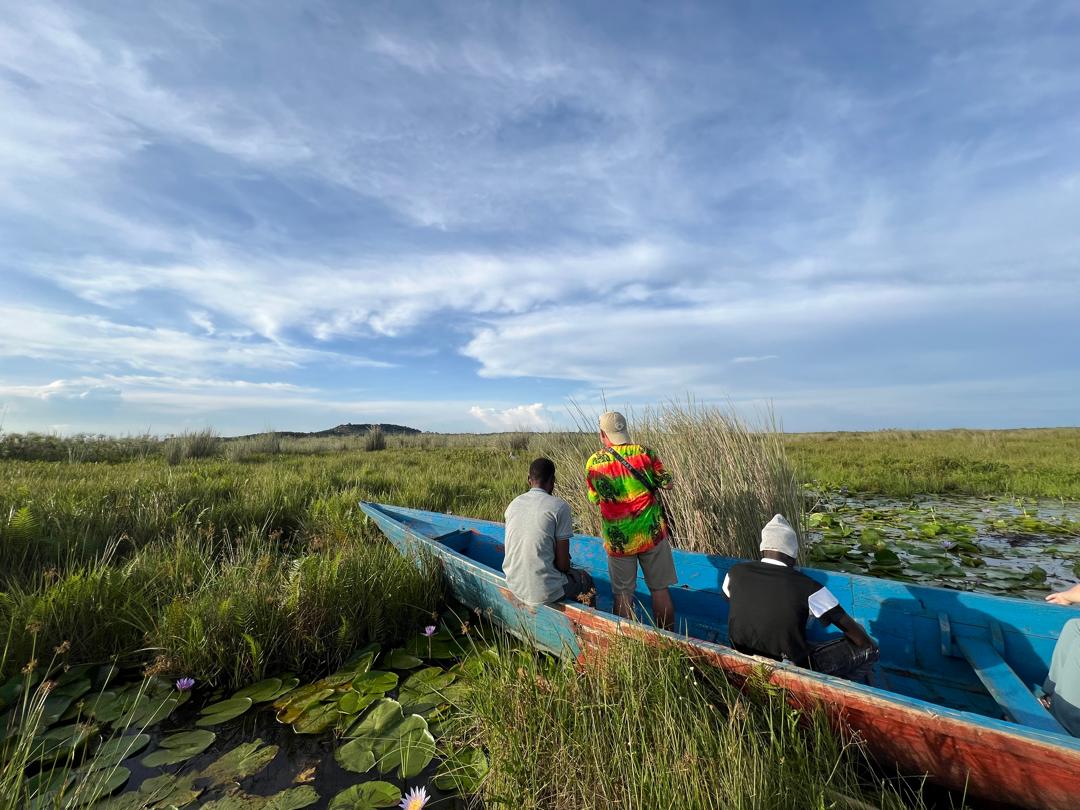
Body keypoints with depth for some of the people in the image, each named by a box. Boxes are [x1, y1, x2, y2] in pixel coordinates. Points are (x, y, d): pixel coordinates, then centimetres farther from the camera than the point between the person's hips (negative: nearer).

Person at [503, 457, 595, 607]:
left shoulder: (513, 504, 3)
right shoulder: (559, 506, -14)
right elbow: (563, 564, -13)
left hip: (514, 586, 6)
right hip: (545, 592, -6)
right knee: (585, 577, 24)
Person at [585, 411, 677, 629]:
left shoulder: (594, 463, -7)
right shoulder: (644, 453, -9)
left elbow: (594, 499, 4)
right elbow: (667, 484, -1)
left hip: (617, 539, 0)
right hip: (651, 533, 1)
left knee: (623, 594, 13)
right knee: (660, 589, 15)